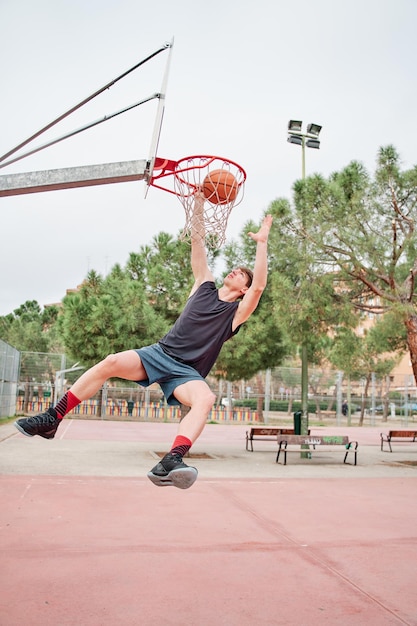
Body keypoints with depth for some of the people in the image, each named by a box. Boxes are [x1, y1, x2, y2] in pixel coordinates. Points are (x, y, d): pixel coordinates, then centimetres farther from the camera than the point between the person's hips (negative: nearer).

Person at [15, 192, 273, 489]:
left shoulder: (237, 312, 8)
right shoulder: (205, 287, 17)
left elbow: (259, 286, -9)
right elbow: (197, 241, 15)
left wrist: (262, 242, -9)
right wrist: (199, 204, 10)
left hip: (187, 372, -2)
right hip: (160, 353, 3)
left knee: (206, 399, -35)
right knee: (112, 362, -23)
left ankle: (171, 461, -51)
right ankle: (51, 419, -16)